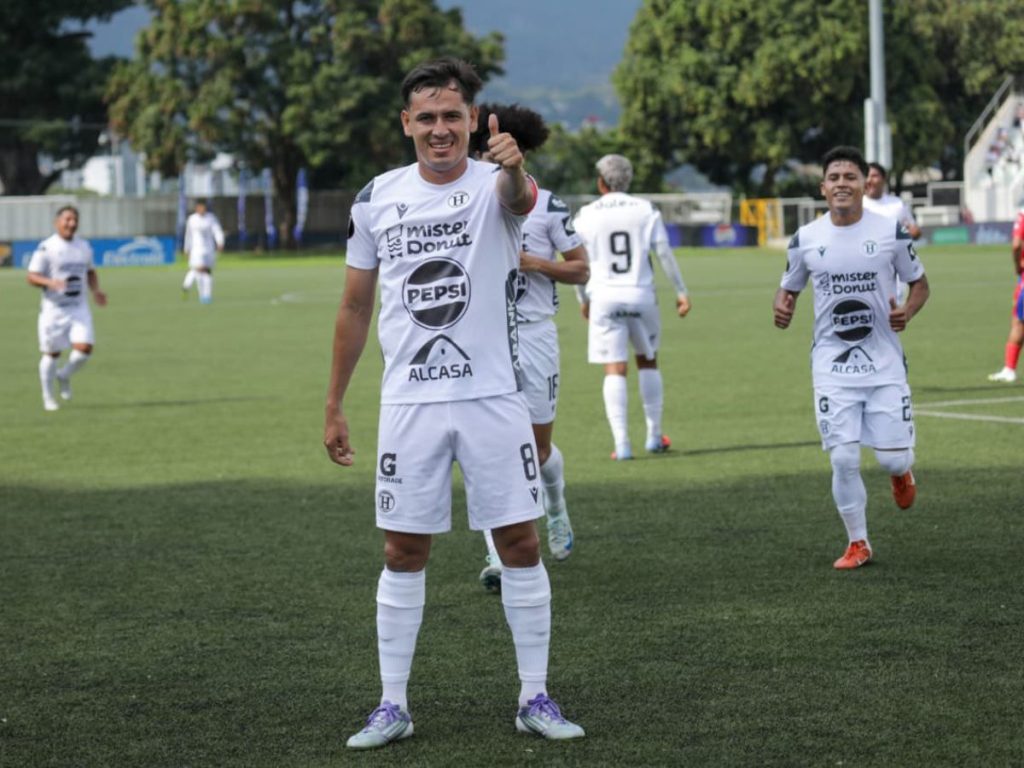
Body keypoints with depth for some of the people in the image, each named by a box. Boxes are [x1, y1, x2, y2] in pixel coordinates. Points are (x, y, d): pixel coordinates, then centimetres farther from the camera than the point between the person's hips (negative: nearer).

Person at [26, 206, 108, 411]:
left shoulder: (84, 246, 8)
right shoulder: (46, 248, -9)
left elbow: (90, 272, 23)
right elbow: (32, 277, -11)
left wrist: (96, 290, 4)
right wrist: (50, 283, -29)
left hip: (79, 308, 4)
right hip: (54, 308, -4)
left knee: (84, 348, -13)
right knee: (52, 353, 5)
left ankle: (64, 376, 17)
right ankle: (48, 397, 23)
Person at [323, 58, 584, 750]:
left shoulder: (495, 183, -6)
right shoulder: (377, 199, 3)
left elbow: (521, 198, -33)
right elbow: (355, 308, 11)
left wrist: (514, 167, -58)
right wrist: (334, 406, 9)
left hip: (494, 398, -2)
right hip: (410, 401, 2)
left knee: (521, 543, 0)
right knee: (404, 553, 5)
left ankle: (535, 698, 12)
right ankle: (393, 706, 12)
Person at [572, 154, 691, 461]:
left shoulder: (587, 215, -1)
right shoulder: (646, 211, 0)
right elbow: (665, 254, -2)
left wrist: (583, 299, 17)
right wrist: (681, 292, 6)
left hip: (604, 297, -1)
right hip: (641, 296, 1)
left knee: (614, 371, 0)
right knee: (647, 362, 19)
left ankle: (621, 442, -6)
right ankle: (654, 435, 22)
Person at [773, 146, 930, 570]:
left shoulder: (891, 232, -4)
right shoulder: (805, 239, -1)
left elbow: (920, 282, 8)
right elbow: (788, 289, 12)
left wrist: (908, 310, -14)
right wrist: (782, 307, -12)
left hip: (885, 364, 0)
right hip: (833, 367, 0)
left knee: (894, 457, -2)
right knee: (843, 460, -6)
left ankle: (900, 473, 38)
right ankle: (858, 543, 14)